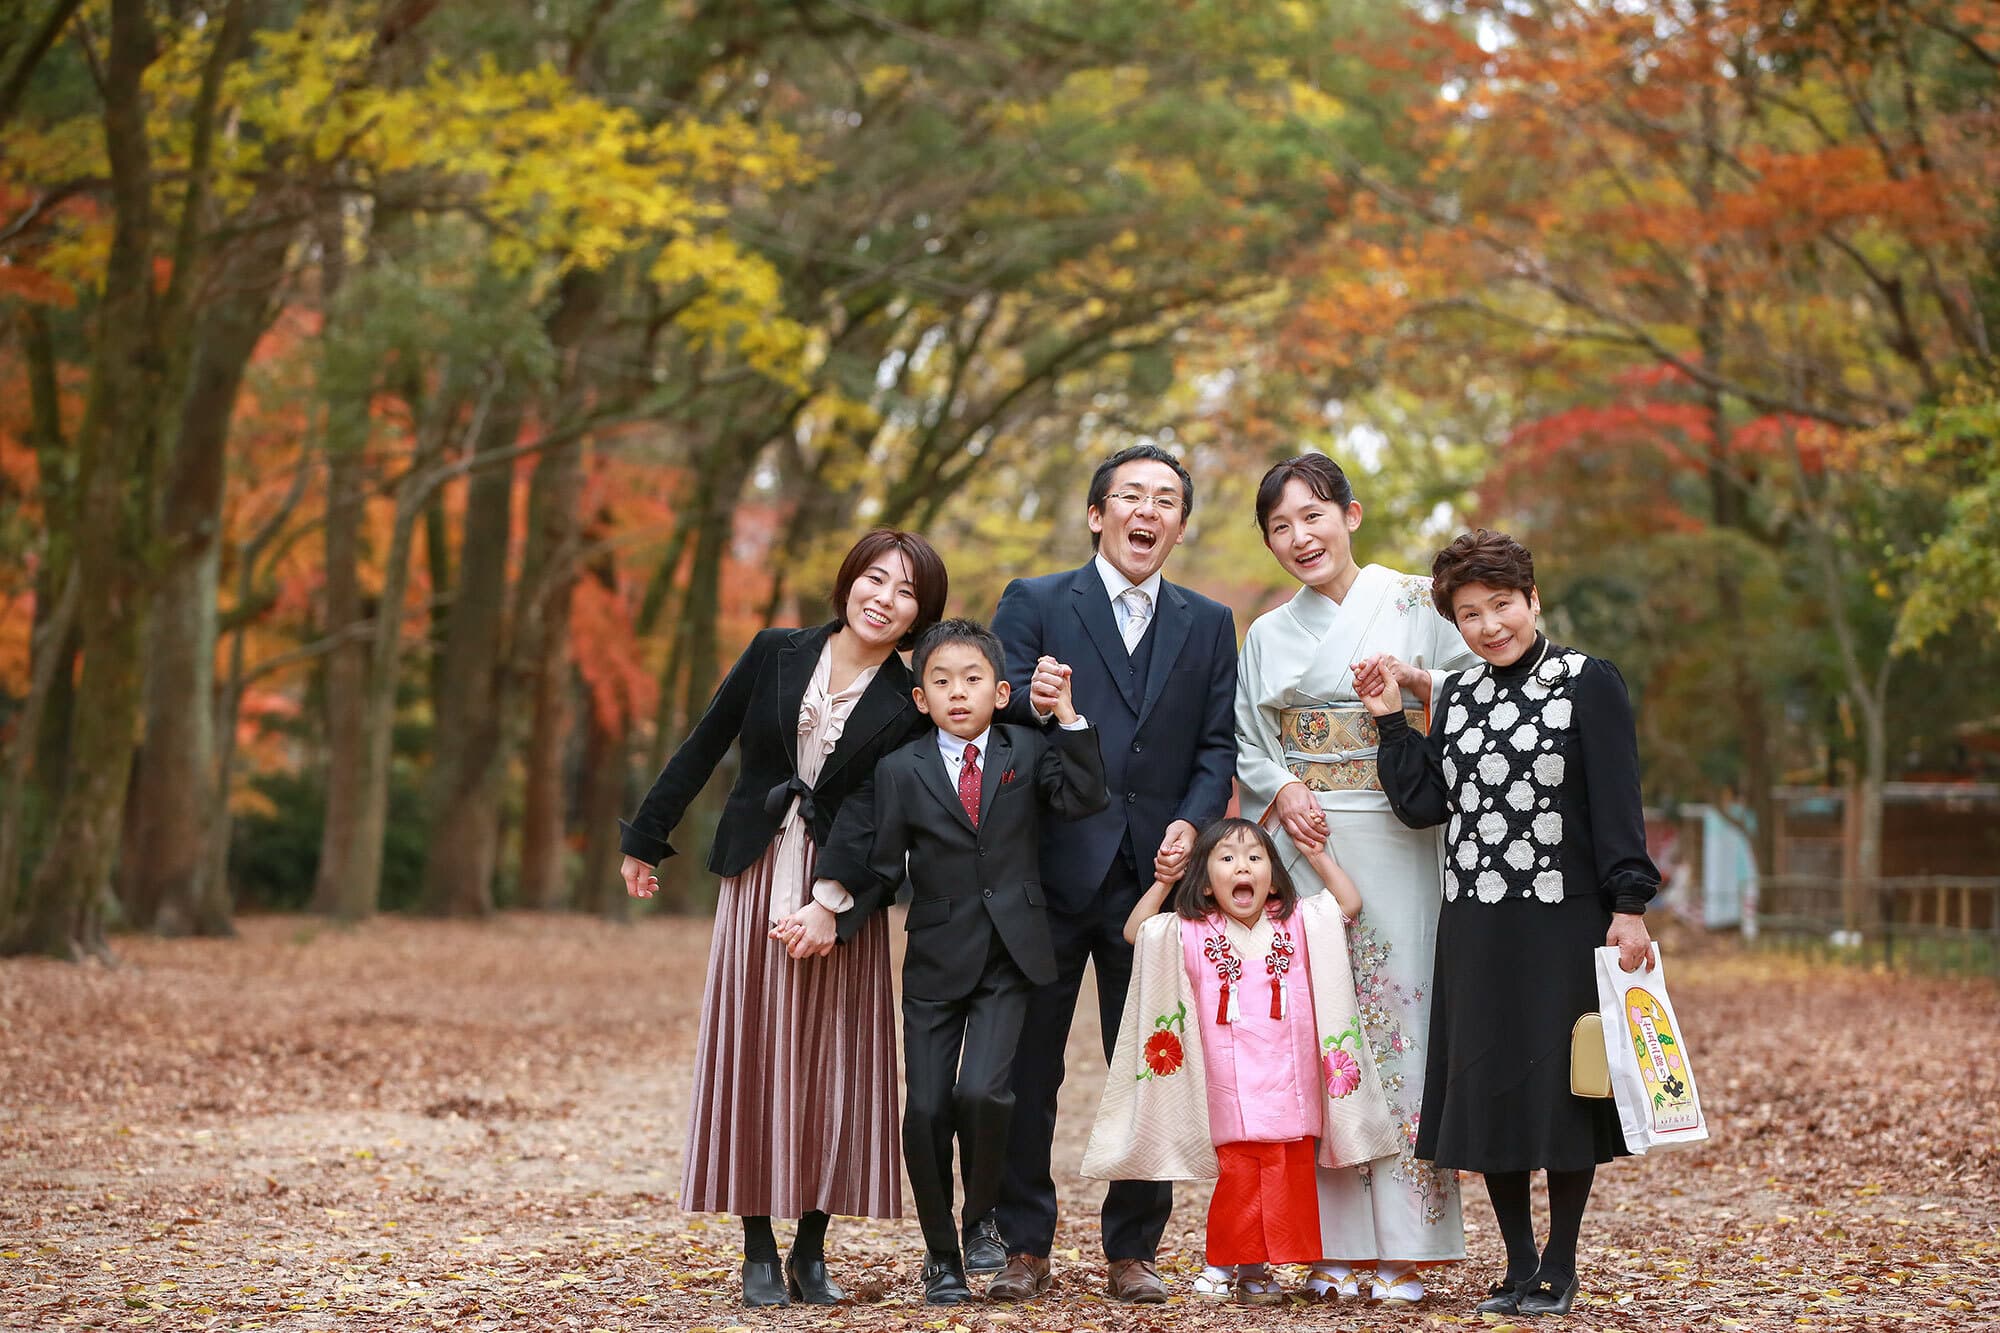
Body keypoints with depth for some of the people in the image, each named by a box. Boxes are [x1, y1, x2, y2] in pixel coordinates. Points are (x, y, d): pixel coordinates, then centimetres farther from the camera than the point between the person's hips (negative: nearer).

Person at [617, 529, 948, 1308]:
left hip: (844, 892, -1)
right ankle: (759, 1254, 7)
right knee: (751, 1056, 1)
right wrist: (645, 842, 11)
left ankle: (811, 1252, 11)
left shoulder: (910, 705, -3)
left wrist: (831, 901, -21)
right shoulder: (776, 655, 1)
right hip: (756, 878, 1)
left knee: (834, 1066, 0)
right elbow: (703, 747, 8)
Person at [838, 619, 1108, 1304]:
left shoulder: (1028, 750, 3)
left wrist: (1067, 716, -18)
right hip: (936, 960, 1)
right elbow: (882, 873, 1)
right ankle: (941, 1256, 18)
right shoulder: (900, 771, 0)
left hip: (1009, 959, -1)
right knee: (926, 1111, 0)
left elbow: (1083, 798, -13)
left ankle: (984, 1220, 10)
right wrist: (829, 919, -12)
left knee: (981, 1093, -17)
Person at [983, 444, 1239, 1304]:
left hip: (1155, 876, 2)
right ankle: (1023, 1247, 12)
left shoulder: (1208, 626, 14)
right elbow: (996, 718, -3)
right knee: (1026, 1069, 3)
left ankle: (1133, 1250, 14)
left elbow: (1218, 747, 7)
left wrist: (1191, 824, -10)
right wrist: (1032, 705, -26)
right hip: (1050, 871, -2)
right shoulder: (1034, 604, 5)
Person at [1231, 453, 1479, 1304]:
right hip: (1302, 846, 3)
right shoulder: (1268, 635, 17)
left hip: (1398, 845, -3)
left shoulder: (1415, 603, 5)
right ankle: (1336, 1246, 3)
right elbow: (1246, 749, 15)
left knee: (1399, 1025, -7)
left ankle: (1404, 1247, -3)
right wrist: (1282, 791, -4)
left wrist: (1415, 678, -15)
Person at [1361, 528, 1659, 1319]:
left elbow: (1617, 804, -7)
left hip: (1563, 923, -5)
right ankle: (1518, 1264, 18)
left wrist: (1628, 906, -12)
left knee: (1560, 1085, 1)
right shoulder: (1457, 698, 12)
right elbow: (1424, 805, 6)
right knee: (1486, 1089, 7)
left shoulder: (1589, 684, -3)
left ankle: (1559, 1266, 14)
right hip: (1475, 928, 5)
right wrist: (1390, 721, 2)